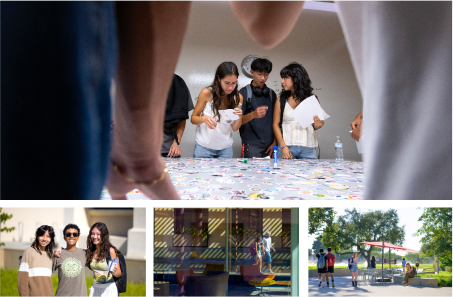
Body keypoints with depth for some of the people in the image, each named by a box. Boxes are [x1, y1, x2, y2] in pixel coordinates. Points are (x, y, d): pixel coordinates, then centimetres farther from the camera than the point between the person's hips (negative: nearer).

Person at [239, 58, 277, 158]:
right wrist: (253, 115, -28)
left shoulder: (271, 94, 15)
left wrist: (274, 142, 2)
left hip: (269, 145, 4)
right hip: (252, 145, -4)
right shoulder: (244, 92, 0)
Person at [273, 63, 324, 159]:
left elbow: (315, 124, 15)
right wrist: (283, 146, -9)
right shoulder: (281, 100, 6)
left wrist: (317, 125, -10)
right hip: (287, 146, 0)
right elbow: (275, 124, 2)